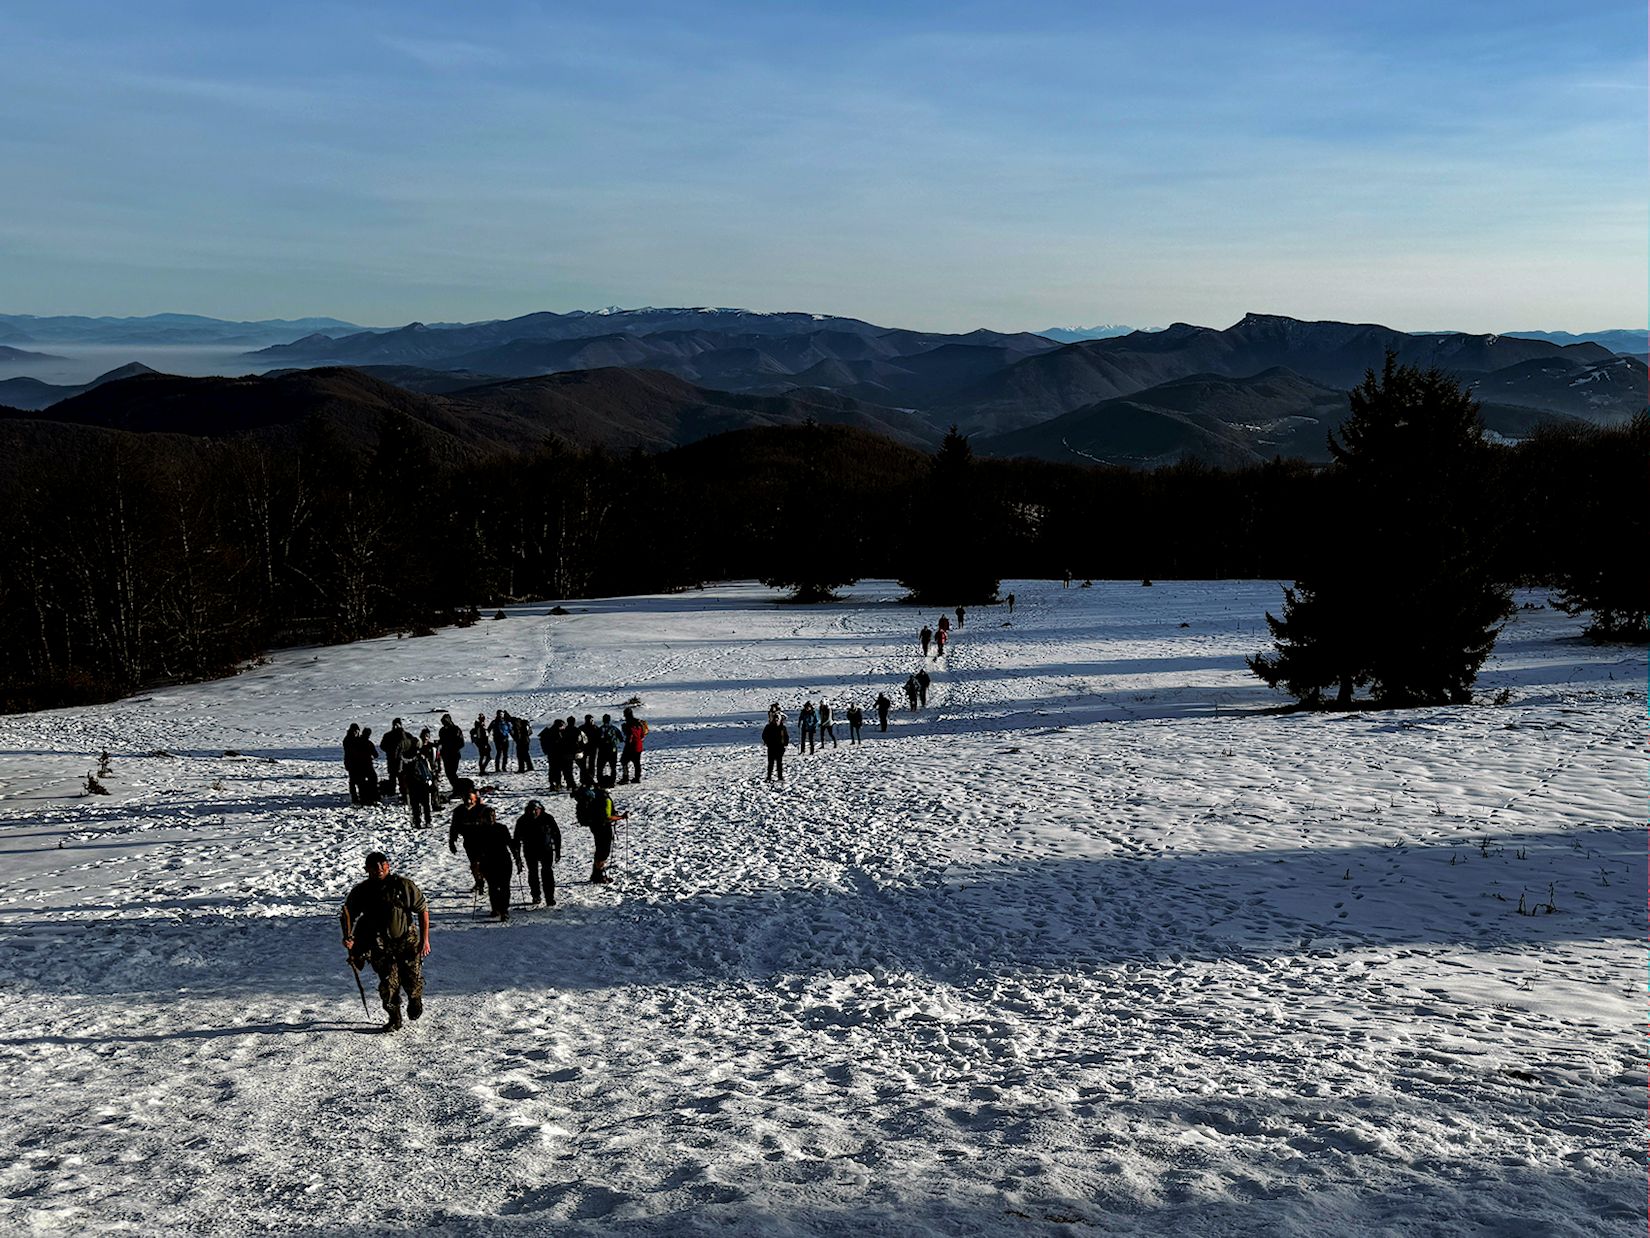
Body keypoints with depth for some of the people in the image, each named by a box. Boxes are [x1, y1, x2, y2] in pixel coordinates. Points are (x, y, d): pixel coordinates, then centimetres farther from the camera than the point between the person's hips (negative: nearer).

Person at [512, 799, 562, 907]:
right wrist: (517, 856, -5)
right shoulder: (522, 821, -10)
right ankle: (535, 897, 17)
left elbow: (556, 834, 0)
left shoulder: (548, 819, -11)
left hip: (546, 849, -1)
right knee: (532, 873, 3)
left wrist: (558, 851, 0)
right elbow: (517, 839, -3)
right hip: (530, 851, 1)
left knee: (547, 872, -9)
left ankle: (550, 898, -6)